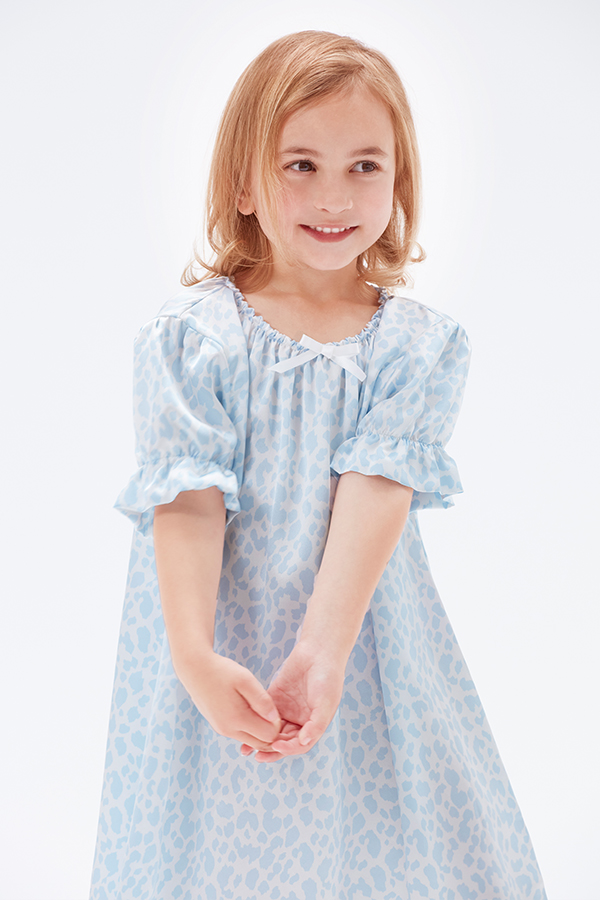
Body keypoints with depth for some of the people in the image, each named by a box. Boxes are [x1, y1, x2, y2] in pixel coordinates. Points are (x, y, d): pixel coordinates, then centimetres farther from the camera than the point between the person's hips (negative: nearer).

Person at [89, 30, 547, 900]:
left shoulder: (420, 342, -3)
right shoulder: (187, 335, -6)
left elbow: (376, 490, -14)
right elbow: (187, 500, -13)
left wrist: (324, 650, -24)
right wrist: (195, 657, -24)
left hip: (360, 631, 1)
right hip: (218, 635, -1)